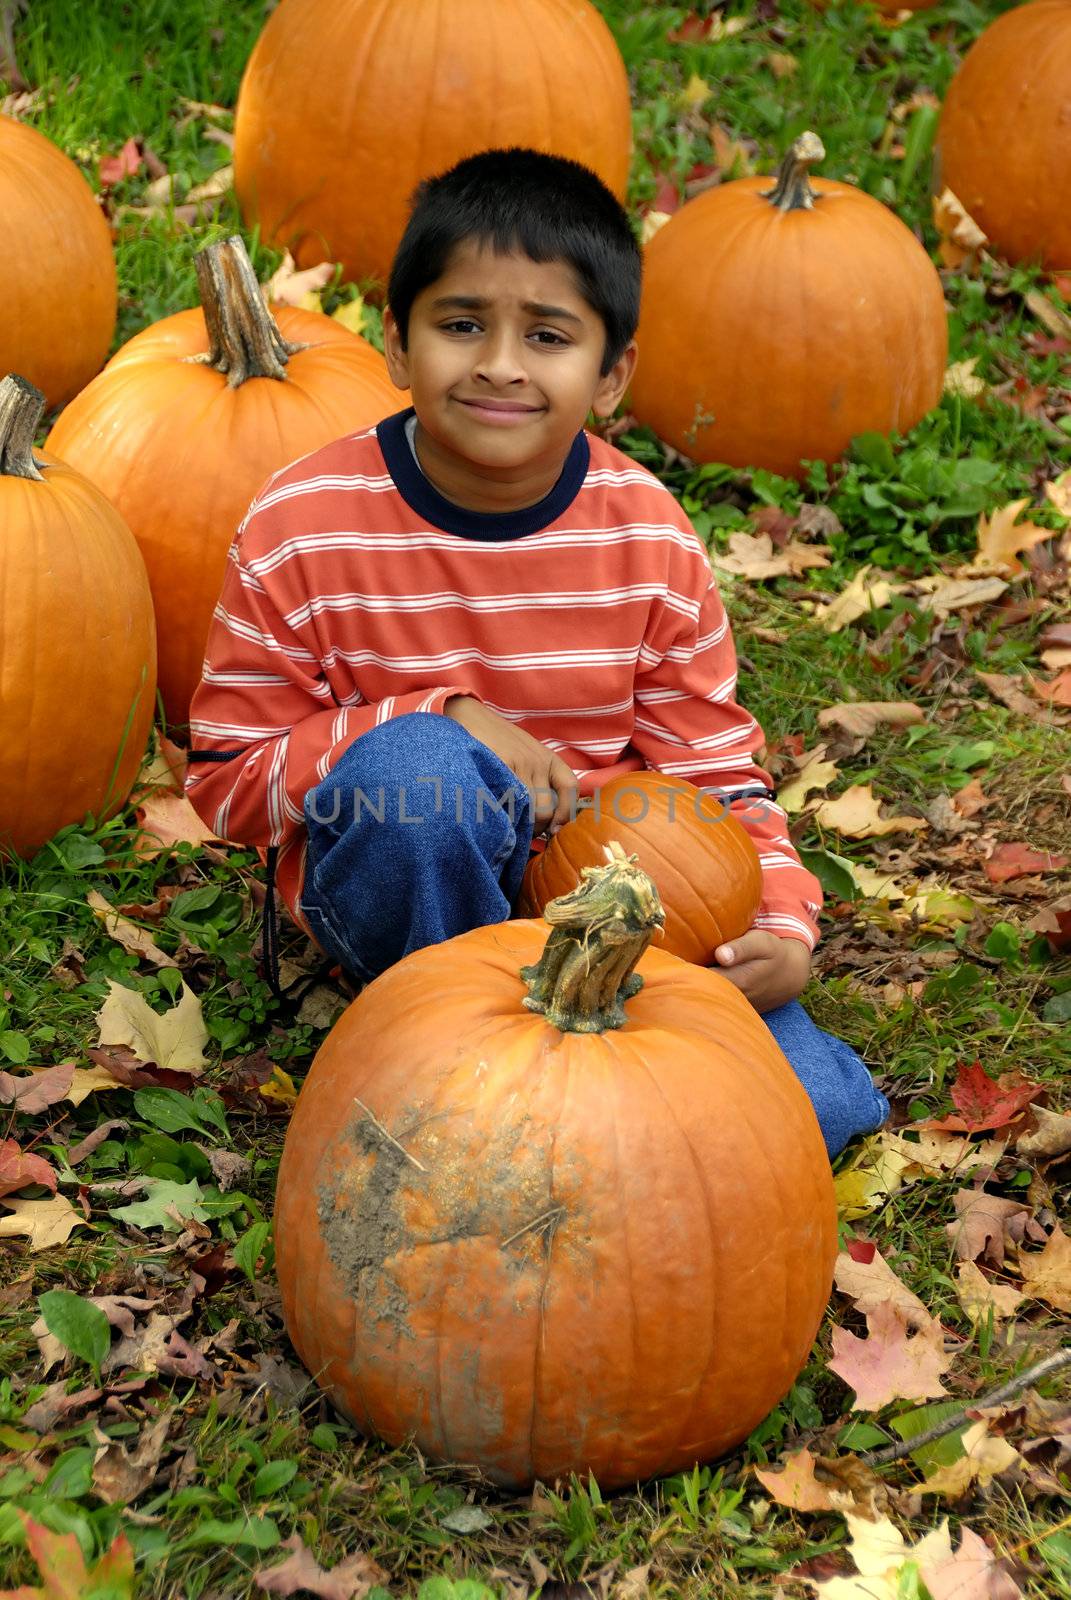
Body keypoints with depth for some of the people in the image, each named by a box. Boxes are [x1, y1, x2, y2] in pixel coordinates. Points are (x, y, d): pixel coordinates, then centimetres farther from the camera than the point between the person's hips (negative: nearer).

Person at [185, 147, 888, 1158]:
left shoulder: (651, 541, -7)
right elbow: (226, 781, -10)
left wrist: (779, 926, -19)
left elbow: (714, 773, 0)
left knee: (816, 1105, -17)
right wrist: (445, 719, -23)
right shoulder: (298, 532, -14)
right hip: (397, 887, -1)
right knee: (422, 769, -38)